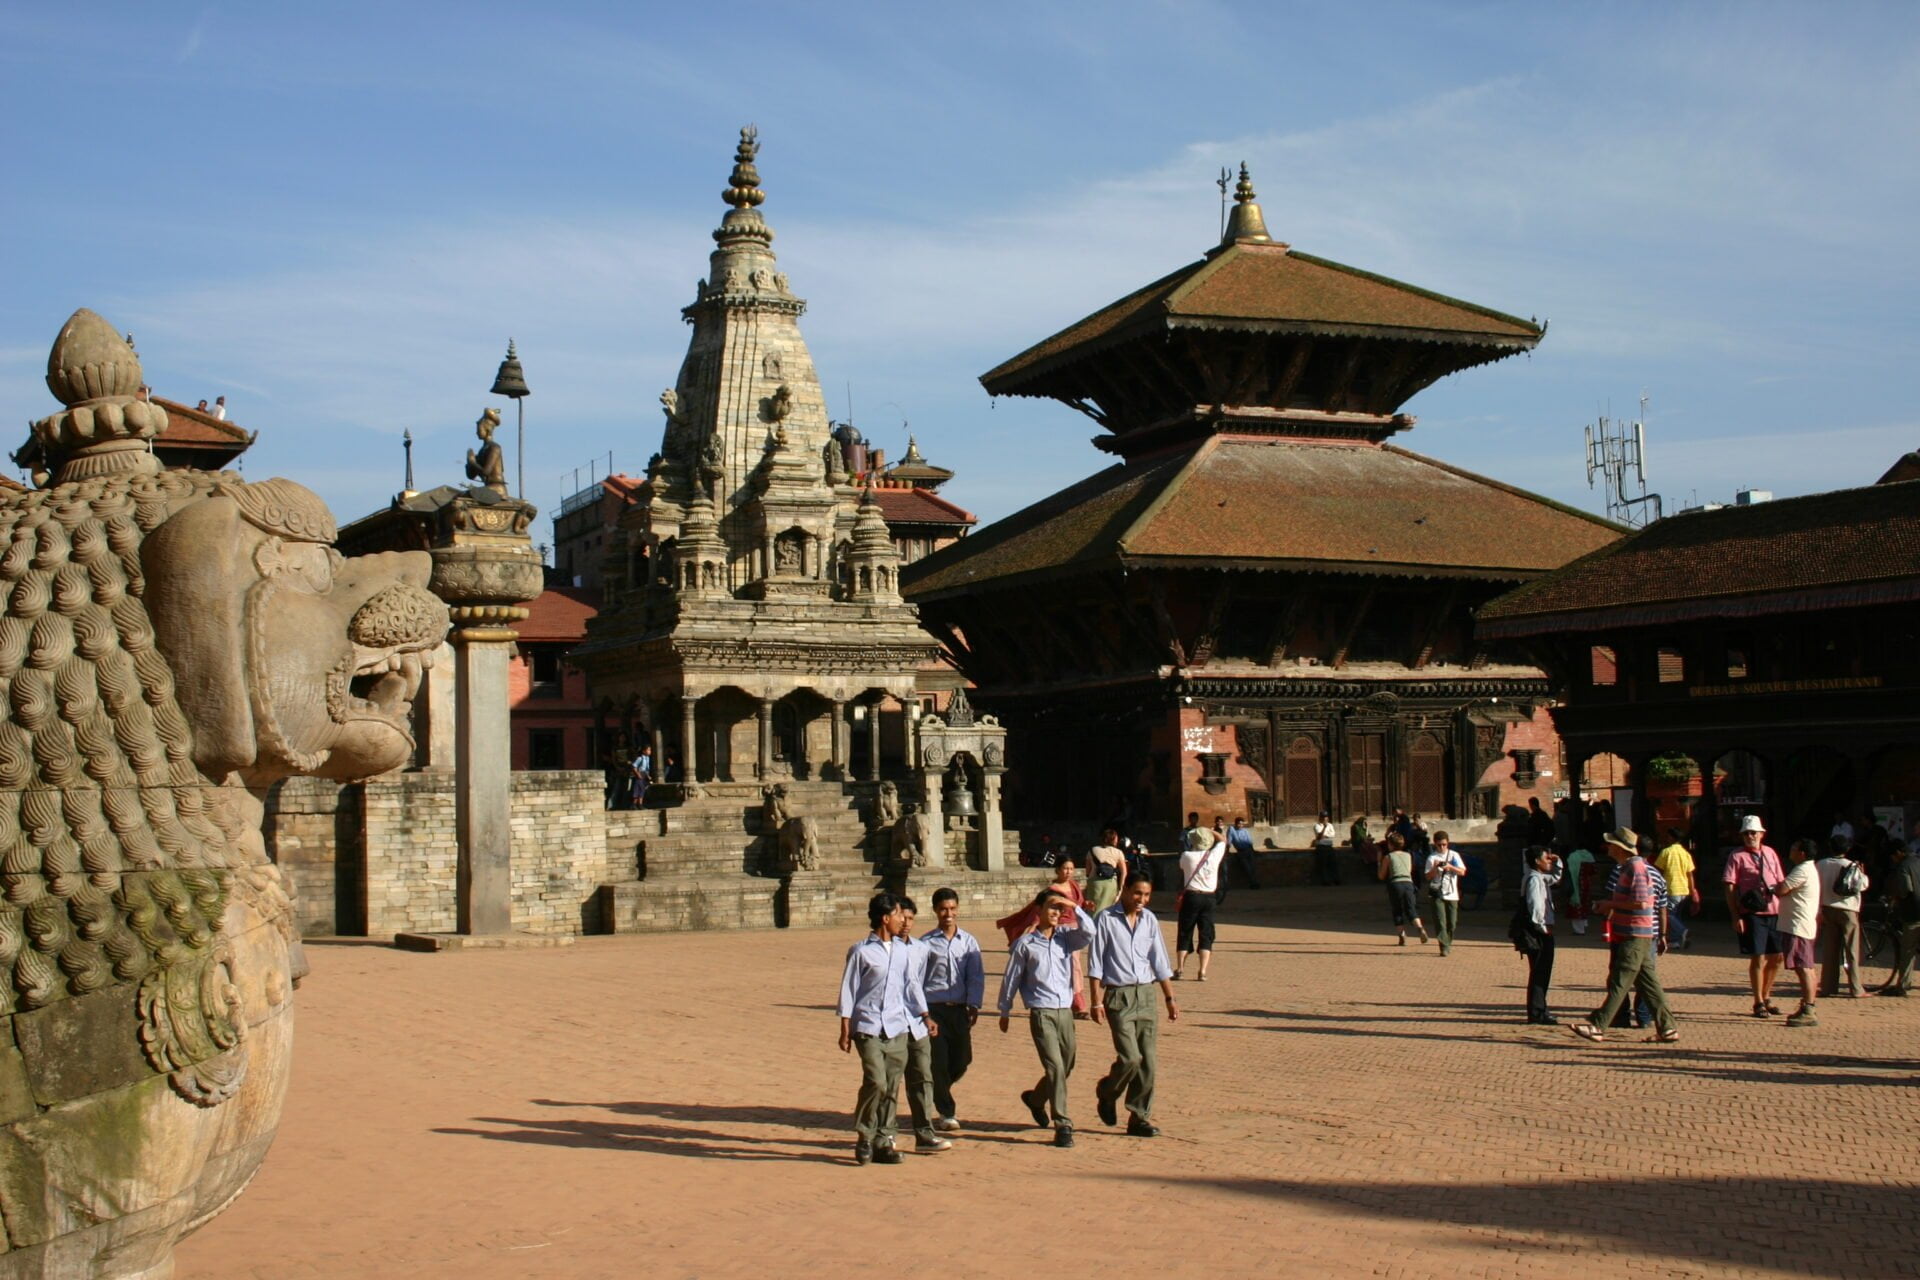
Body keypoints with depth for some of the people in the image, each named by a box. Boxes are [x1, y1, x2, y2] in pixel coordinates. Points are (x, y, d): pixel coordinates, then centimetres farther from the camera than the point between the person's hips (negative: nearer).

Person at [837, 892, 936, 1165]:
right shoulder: (861, 951, -4)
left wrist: (925, 1016, 15)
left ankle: (883, 1141, 12)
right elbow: (848, 990, -2)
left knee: (892, 1088, 5)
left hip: (897, 1028, 5)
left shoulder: (902, 951, 12)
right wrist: (845, 1030, -4)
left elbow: (911, 985, 19)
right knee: (876, 1082, -15)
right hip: (869, 1027, -5)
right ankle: (864, 1137, 2)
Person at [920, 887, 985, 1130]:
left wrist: (974, 1005, -7)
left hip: (959, 1009, 3)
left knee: (962, 1060, 6)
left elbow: (976, 976, 4)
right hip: (933, 1008, -3)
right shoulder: (925, 943, 0)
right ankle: (946, 1113, 9)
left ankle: (937, 1095, 33)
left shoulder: (969, 942, 6)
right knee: (938, 1062, -4)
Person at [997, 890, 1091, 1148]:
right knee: (1055, 1067, -13)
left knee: (1065, 1068, 16)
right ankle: (1062, 1126, -8)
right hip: (1041, 1013, -5)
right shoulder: (1025, 943, -3)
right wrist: (1004, 1012, 9)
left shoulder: (1066, 937, 6)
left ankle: (1036, 1099, 44)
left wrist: (1074, 908, -15)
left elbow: (1088, 934, -13)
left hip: (1065, 1012, 5)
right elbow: (1011, 978, 4)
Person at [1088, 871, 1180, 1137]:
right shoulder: (1106, 919, -6)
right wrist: (1097, 1001, -10)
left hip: (1146, 994, 5)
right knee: (1130, 1058, -12)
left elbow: (1160, 963, 15)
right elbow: (1095, 963, -5)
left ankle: (1139, 1118, 10)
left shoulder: (1149, 920, 9)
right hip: (1118, 995, -5)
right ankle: (1107, 1093, 17)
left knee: (1149, 1061, 1)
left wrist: (1170, 999, 13)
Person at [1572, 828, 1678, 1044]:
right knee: (1648, 984, 11)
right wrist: (1608, 907, 11)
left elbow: (1640, 902, -23)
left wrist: (1612, 904, -15)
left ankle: (1598, 1026, -8)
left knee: (1618, 984, -8)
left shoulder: (1636, 867, -15)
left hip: (1634, 937, -10)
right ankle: (1667, 1028, 14)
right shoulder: (1627, 867, 16)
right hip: (1630, 935, 10)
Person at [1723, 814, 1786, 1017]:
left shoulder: (1770, 854, 14)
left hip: (1774, 912, 5)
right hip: (1752, 914, -5)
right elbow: (1730, 888, -5)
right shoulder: (1737, 856, -2)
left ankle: (1766, 997, 26)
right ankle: (1758, 1003, 7)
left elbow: (1780, 883, 19)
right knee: (1758, 958, -4)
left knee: (1776, 958, 10)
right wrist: (1735, 916, -12)